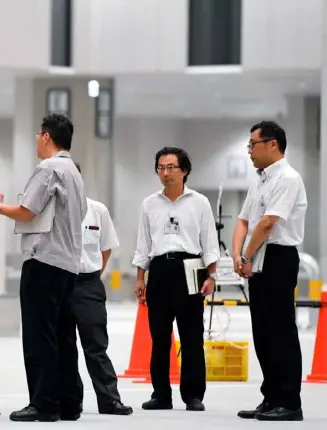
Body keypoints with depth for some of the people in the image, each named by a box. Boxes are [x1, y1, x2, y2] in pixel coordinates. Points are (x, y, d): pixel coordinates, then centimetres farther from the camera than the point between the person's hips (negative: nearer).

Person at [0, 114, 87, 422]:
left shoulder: (49, 168, -10)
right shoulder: (74, 172, 18)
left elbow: (26, 212, -15)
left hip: (44, 260, -9)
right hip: (68, 263, 9)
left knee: (39, 335, -7)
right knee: (62, 335, 9)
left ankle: (44, 404, -8)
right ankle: (68, 404, 9)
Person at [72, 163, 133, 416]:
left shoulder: (98, 210, 2)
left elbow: (106, 248, 13)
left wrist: (92, 276, 8)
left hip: (89, 285, 1)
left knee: (96, 347, 2)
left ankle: (110, 399, 4)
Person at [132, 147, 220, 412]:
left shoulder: (199, 202, 4)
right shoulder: (150, 204, 11)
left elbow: (210, 243, 2)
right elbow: (143, 243, 13)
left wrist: (211, 276, -7)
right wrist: (140, 278, 7)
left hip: (189, 269, -2)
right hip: (160, 270, 2)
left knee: (192, 337, -3)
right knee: (160, 337, 3)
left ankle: (194, 396, 1)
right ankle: (161, 395, 9)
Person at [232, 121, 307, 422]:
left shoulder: (287, 179, -13)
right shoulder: (260, 182, 17)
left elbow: (267, 223, -18)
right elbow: (243, 221, 16)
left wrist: (247, 258, -10)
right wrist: (237, 256, -1)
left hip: (278, 259, -9)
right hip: (257, 262, 9)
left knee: (281, 332, -7)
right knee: (263, 333, 11)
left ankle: (290, 404, -5)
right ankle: (271, 399, 17)